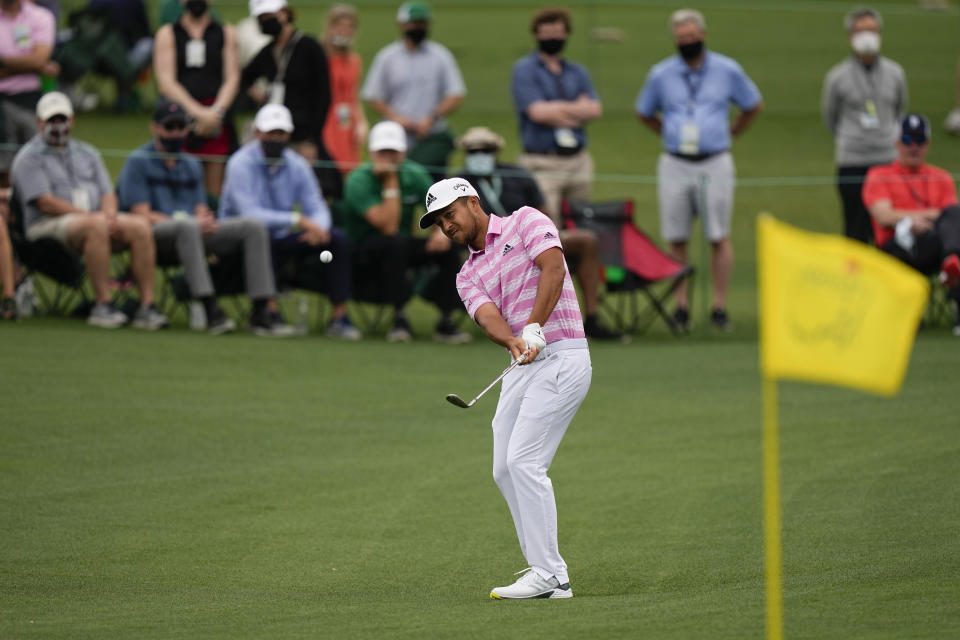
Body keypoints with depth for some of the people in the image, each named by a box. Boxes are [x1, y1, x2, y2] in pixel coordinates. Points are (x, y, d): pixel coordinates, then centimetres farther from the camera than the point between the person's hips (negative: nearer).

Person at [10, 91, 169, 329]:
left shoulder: (87, 153, 23)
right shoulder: (29, 158, 3)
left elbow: (108, 193, 15)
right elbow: (46, 203, -9)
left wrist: (109, 215, -9)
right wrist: (89, 216, -16)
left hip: (97, 219, 6)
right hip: (48, 227, -6)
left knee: (140, 226, -20)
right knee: (96, 225, -37)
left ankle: (147, 306, -25)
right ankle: (102, 305, -37)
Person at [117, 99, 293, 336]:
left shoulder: (192, 165, 26)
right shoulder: (138, 162, 4)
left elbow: (201, 210, 18)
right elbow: (142, 214, -7)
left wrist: (205, 219, -9)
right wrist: (193, 222, -18)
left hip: (196, 234, 7)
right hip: (155, 235, -6)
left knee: (253, 227, -14)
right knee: (186, 226, -41)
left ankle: (260, 313, -24)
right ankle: (212, 312, -47)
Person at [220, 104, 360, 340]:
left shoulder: (297, 166, 5)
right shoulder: (241, 164, -13)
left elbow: (317, 207, 1)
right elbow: (249, 214, -24)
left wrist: (318, 227, -25)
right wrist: (298, 220, -32)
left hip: (279, 240, 6)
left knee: (337, 238, -12)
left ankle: (339, 317, -16)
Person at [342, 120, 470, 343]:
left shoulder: (414, 174, -1)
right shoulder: (359, 180, -18)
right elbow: (388, 226, -26)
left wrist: (443, 231, -21)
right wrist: (390, 183, -26)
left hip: (400, 251, 5)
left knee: (448, 248, -19)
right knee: (396, 242, -36)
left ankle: (446, 322, -18)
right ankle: (399, 319, -31)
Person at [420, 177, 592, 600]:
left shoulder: (526, 223, 3)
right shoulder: (468, 275, 17)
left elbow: (553, 268, -14)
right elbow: (488, 317, -3)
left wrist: (533, 329, -24)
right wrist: (514, 343, -25)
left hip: (561, 356, -8)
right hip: (523, 369, 8)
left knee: (523, 461, -16)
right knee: (505, 470, 4)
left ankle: (548, 575, -16)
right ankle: (546, 573, 9)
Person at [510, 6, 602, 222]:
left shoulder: (577, 73, 17)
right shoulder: (525, 70, 2)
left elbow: (595, 109, 3)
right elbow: (537, 112, -12)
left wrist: (557, 108, -5)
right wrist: (578, 109, 0)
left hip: (579, 162, 5)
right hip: (542, 162, -5)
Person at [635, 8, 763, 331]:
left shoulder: (728, 70, 2)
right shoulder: (661, 74, 5)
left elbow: (753, 106, 16)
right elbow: (644, 112, 20)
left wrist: (730, 132, 11)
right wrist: (670, 135, 13)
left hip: (715, 163, -1)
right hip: (674, 165, 1)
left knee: (719, 238, -3)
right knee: (676, 239, 0)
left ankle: (719, 305, 1)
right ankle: (681, 304, 6)